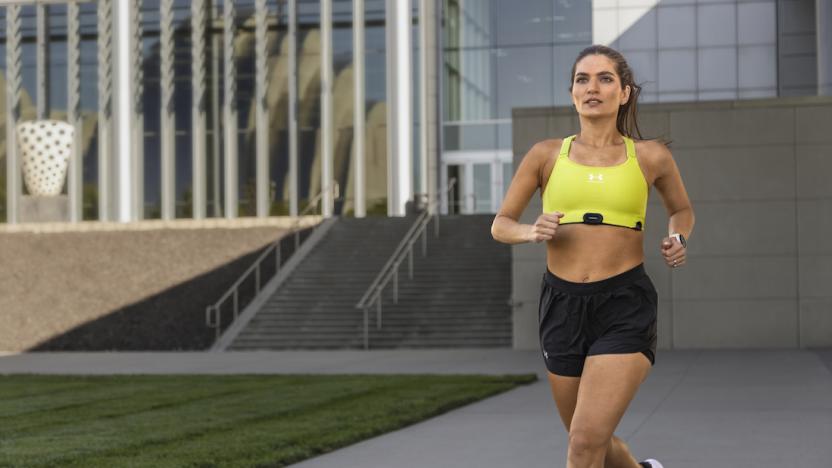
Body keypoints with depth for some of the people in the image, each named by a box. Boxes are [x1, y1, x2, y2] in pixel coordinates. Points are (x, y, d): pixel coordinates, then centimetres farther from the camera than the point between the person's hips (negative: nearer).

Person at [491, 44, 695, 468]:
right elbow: (500, 225, 11)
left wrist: (678, 239, 1)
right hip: (562, 306, 3)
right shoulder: (547, 156, 5)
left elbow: (681, 210, 22)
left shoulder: (650, 157, 4)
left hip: (625, 309, -3)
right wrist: (531, 232, -11)